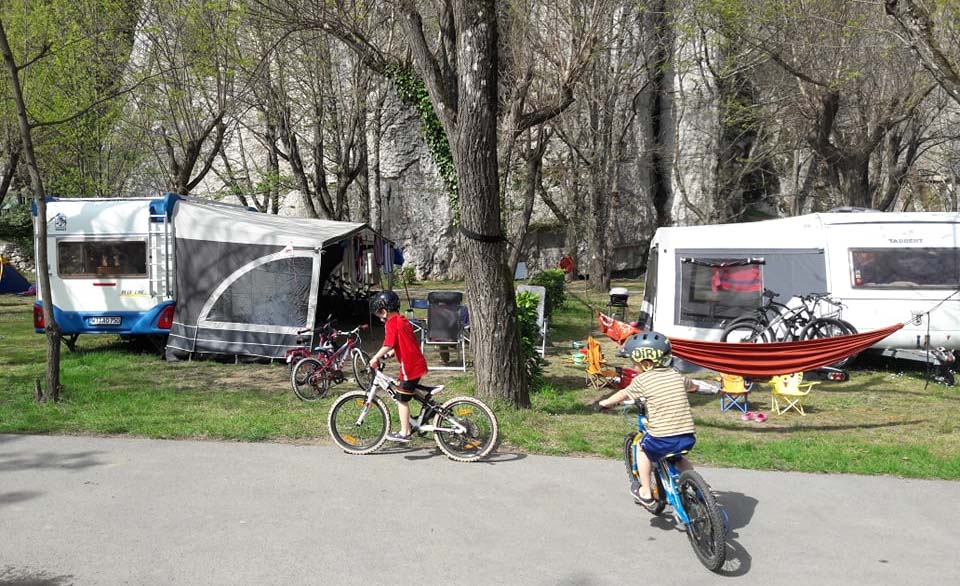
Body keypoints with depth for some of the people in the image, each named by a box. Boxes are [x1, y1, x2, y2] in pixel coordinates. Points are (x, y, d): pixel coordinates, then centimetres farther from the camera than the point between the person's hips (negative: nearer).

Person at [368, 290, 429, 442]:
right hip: (418, 363, 9)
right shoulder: (403, 320, 16)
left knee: (402, 400, 1)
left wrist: (375, 358, -12)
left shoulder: (391, 323, -12)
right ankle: (408, 427, 25)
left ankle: (404, 433, 7)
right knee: (405, 397, 18)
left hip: (410, 366, -9)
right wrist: (390, 353, 20)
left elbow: (388, 344, -21)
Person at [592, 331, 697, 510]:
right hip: (688, 437, 5)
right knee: (678, 458, 35)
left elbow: (623, 395, 13)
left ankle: (645, 493, 25)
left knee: (644, 449, 26)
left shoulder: (642, 379, -2)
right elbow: (691, 385, 35)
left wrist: (603, 403, 30)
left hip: (661, 439, -5)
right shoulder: (675, 375, 12)